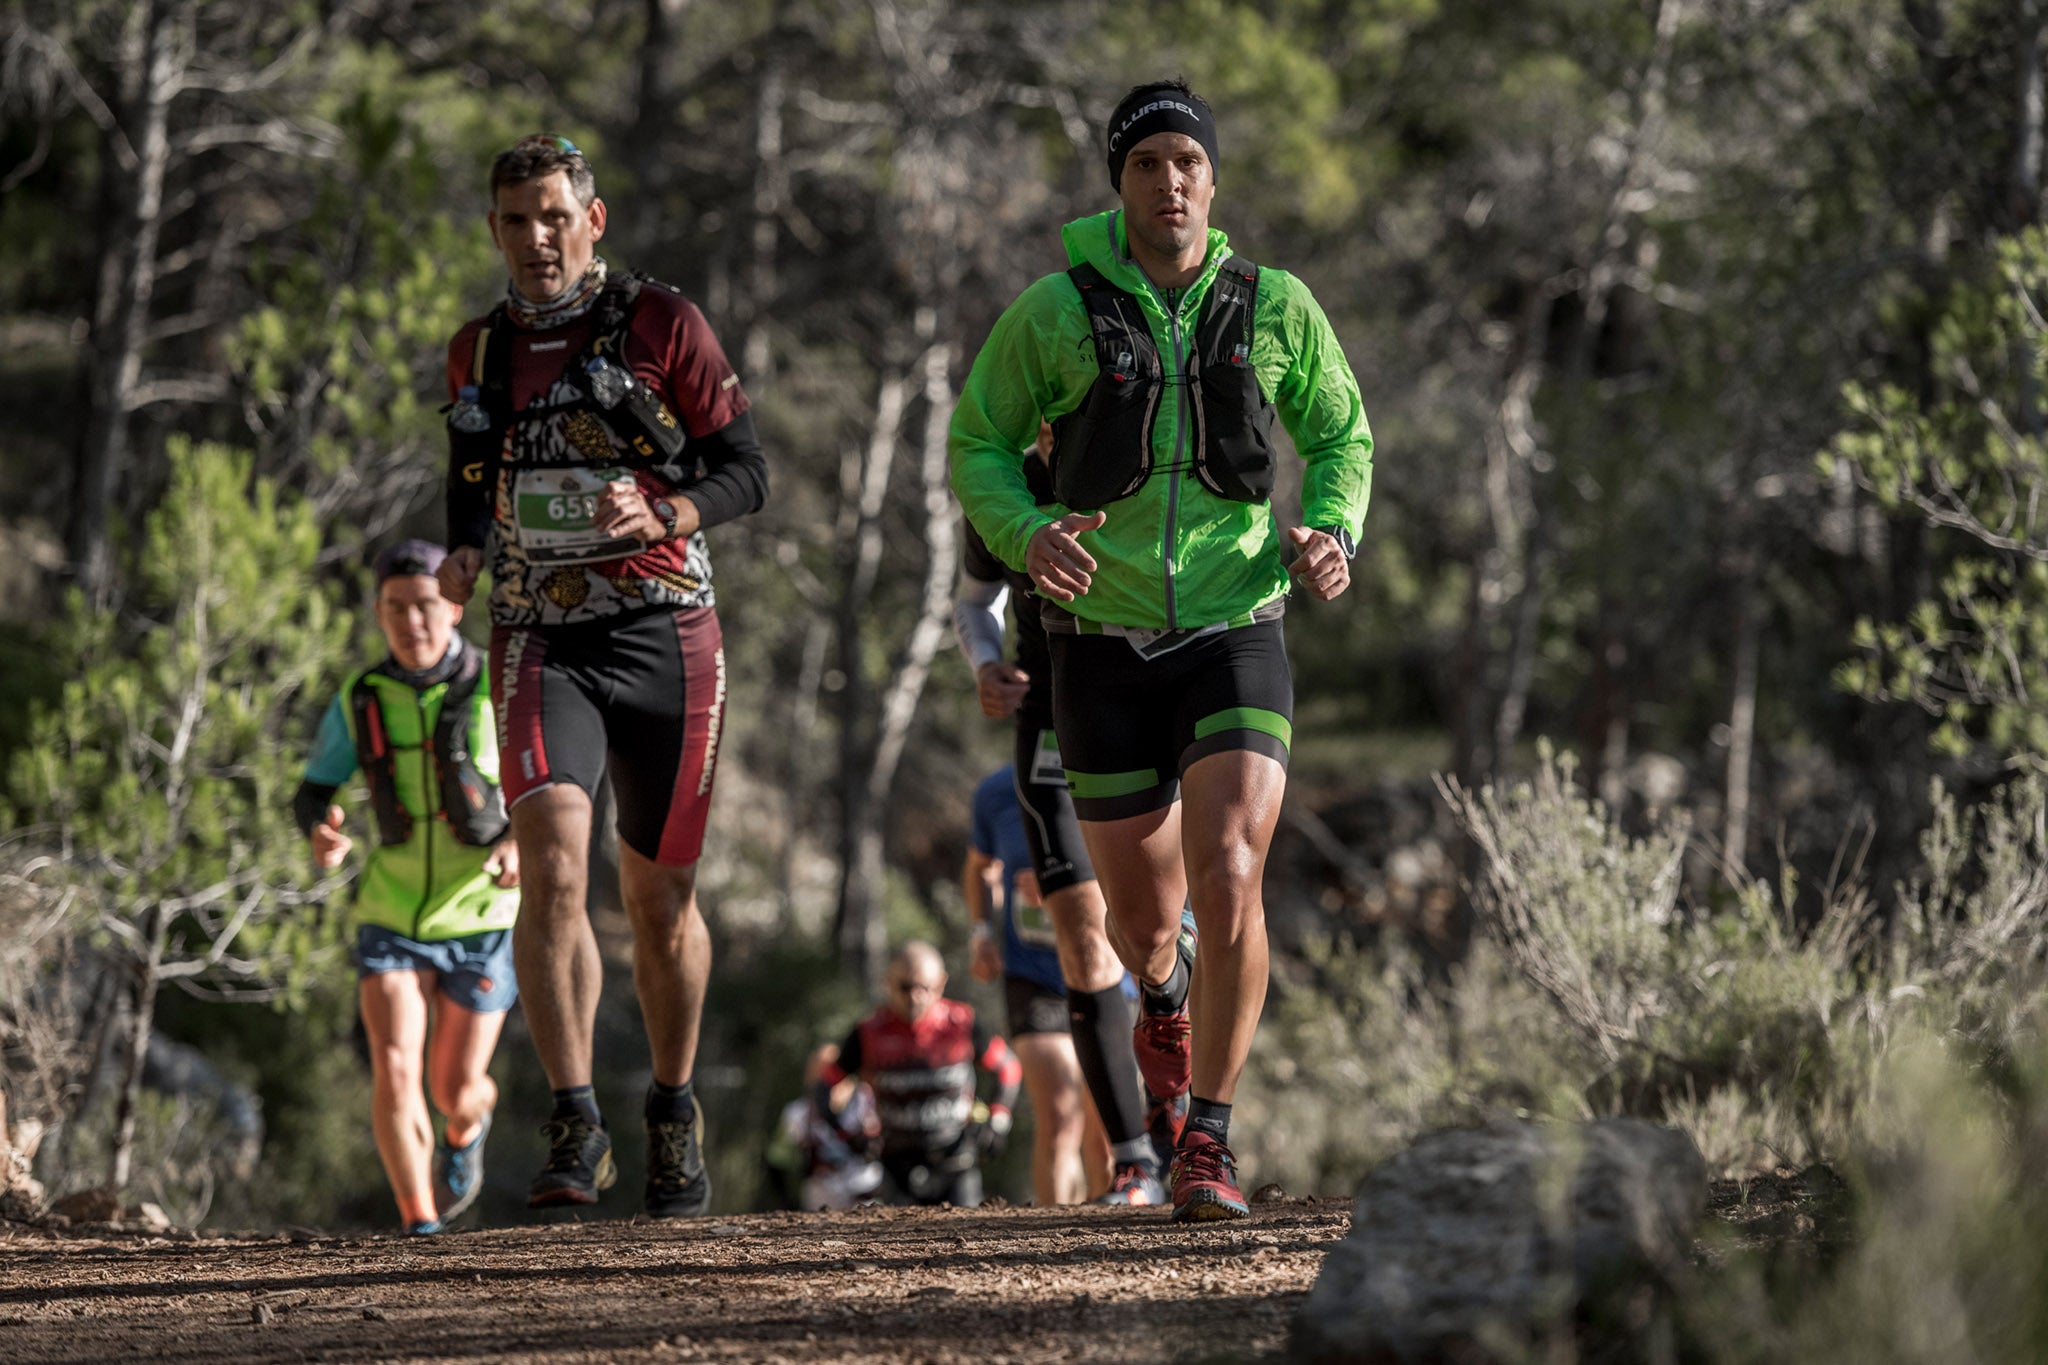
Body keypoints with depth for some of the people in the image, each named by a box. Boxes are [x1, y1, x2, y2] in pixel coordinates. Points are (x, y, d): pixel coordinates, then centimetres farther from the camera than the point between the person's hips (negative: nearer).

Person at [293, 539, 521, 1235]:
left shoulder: (500, 690, -12)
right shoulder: (360, 701, -4)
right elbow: (313, 791, 5)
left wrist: (521, 840, -27)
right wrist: (320, 833, -19)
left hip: (481, 917, -1)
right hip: (393, 916, 1)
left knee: (455, 1091, 6)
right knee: (395, 1070, -18)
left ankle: (466, 1129, 43)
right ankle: (421, 1229, -10)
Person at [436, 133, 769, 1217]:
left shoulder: (661, 325, 0)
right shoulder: (477, 354, 11)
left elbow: (746, 469, 1)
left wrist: (659, 514, -19)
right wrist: (463, 556, 4)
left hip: (665, 636, -1)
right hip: (542, 641, 1)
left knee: (659, 895, 8)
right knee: (551, 859, -22)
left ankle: (674, 1113, 30)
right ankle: (575, 1129, -23)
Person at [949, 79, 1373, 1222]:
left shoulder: (1276, 308, 0)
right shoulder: (1056, 312, -4)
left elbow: (1340, 435, 14)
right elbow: (978, 444, 5)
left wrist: (1331, 535, -6)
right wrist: (1026, 534, -16)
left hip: (1238, 635, -1)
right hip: (1106, 646, 1)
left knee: (1229, 883, -21)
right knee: (1144, 914, 11)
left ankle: (1209, 1146, -10)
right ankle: (1166, 992, 51)